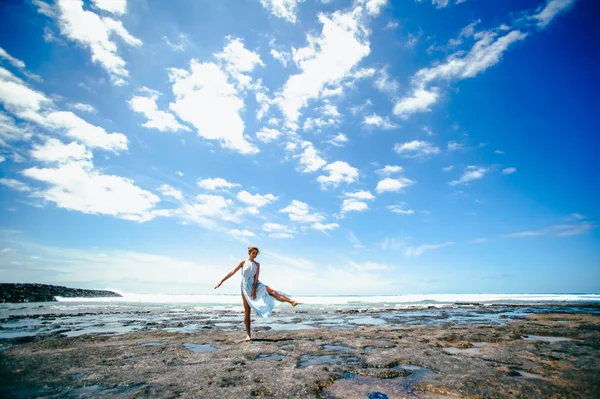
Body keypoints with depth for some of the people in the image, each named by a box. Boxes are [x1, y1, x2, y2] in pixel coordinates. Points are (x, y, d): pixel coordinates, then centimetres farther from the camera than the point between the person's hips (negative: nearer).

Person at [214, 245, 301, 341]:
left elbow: (256, 277, -5)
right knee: (247, 311, 0)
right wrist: (221, 281, -6)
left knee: (271, 291, -20)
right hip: (246, 287, -1)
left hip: (256, 285, 1)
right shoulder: (243, 262, -2)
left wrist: (254, 289, -16)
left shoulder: (257, 264, 2)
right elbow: (232, 272, -3)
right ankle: (248, 334, 8)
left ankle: (291, 302, -28)